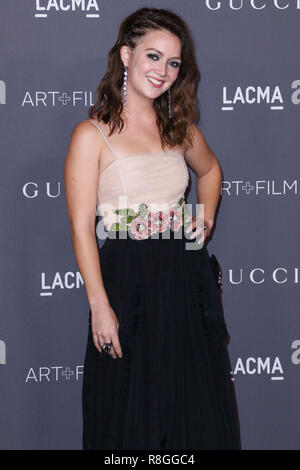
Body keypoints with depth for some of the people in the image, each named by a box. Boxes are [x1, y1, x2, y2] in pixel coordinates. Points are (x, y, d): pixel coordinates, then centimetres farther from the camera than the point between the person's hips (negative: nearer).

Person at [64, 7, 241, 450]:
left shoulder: (180, 129, 9)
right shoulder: (92, 134, -7)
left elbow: (210, 169, 31)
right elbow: (82, 226, -11)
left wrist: (206, 221, 13)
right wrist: (100, 306, -16)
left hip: (186, 279, 5)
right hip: (127, 282, -5)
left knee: (195, 403, 11)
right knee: (130, 411, 5)